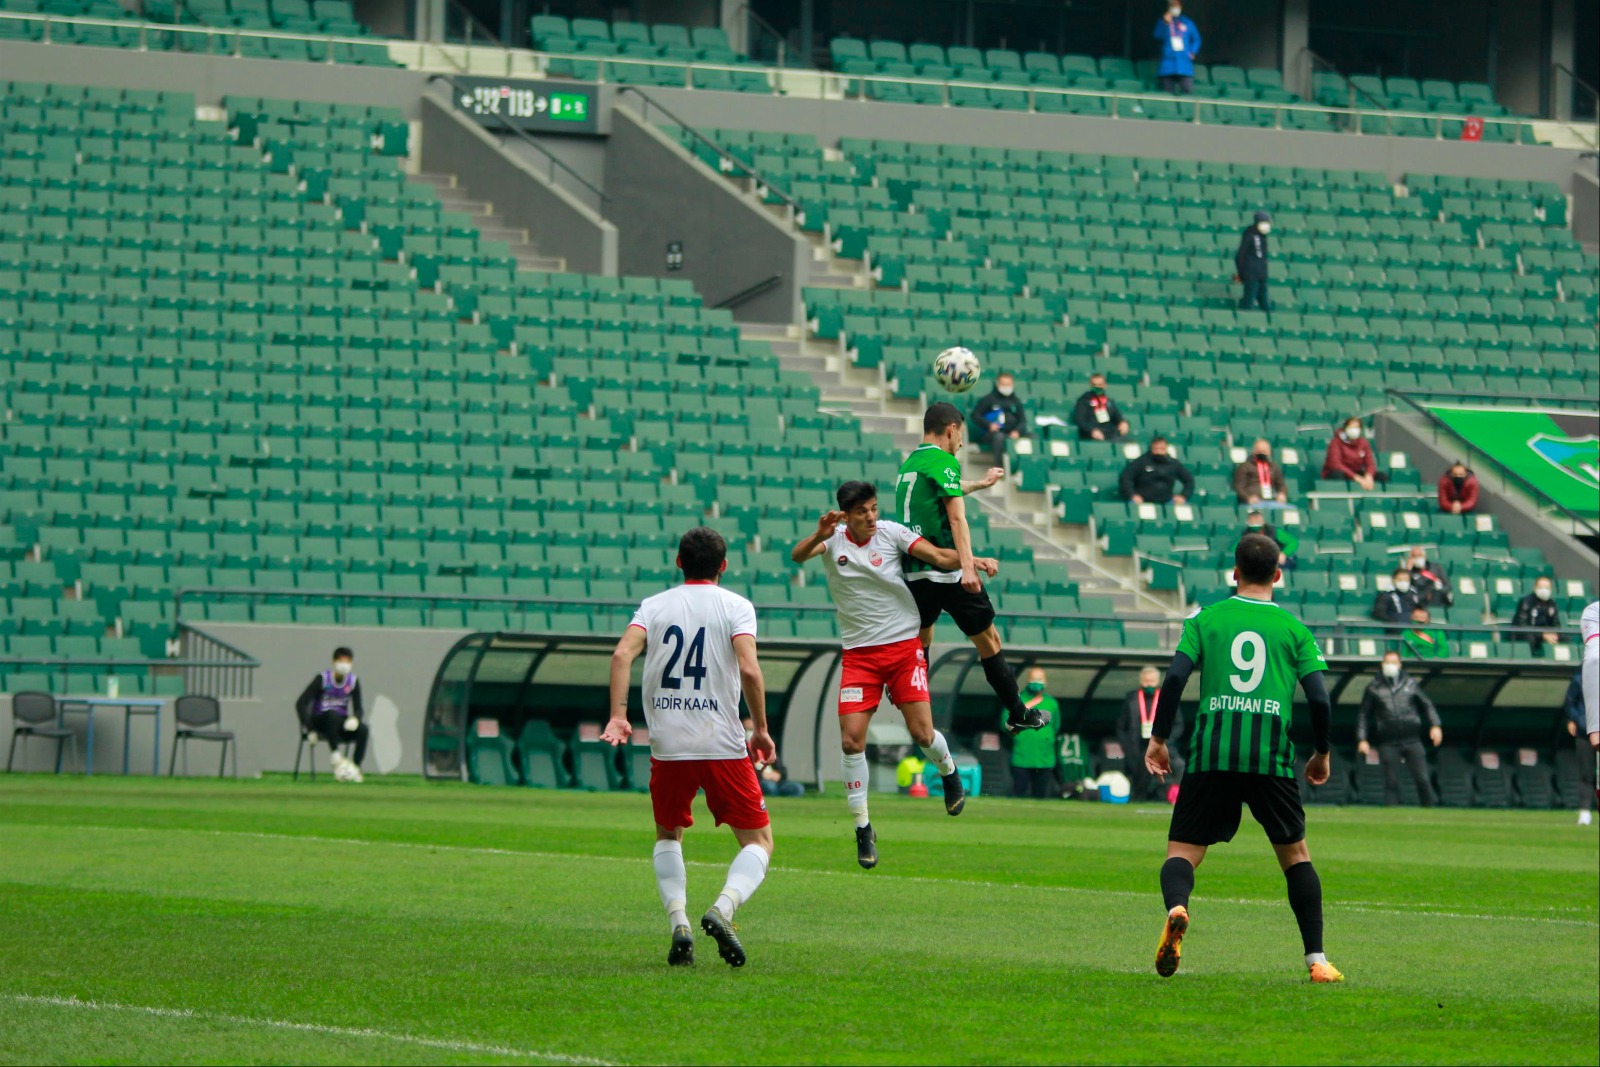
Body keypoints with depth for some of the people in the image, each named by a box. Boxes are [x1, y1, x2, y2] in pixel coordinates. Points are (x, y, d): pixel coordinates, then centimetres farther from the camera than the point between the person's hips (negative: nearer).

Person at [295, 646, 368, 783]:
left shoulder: (353, 682, 2)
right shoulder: (322, 679, -9)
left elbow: (358, 708, 4)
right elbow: (300, 704, -11)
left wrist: (355, 718, -22)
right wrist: (310, 729, -20)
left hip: (341, 722, 3)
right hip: (320, 720, -3)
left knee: (363, 729, -27)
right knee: (332, 714, -39)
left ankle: (355, 766, -26)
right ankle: (336, 756, -37)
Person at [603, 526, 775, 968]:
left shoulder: (654, 605, 9)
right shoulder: (736, 606, 1)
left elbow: (622, 654, -8)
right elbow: (748, 669, -13)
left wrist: (618, 714, -11)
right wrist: (760, 728, -4)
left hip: (667, 746, 3)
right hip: (723, 745, -3)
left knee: (668, 836, 24)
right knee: (758, 841, 8)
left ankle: (678, 922, 4)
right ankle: (723, 908, -19)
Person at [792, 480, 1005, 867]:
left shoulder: (891, 532, -4)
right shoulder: (833, 539, -2)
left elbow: (939, 556, -9)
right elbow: (797, 557, -19)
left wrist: (973, 560, -28)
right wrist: (818, 536, -39)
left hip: (904, 646, -1)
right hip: (859, 654, 1)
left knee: (922, 734, -6)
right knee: (851, 740, -9)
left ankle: (948, 769, 30)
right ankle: (863, 828, 4)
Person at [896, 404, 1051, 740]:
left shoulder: (908, 464, 16)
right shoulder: (943, 461, -9)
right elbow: (956, 517, -21)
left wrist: (980, 483, 55)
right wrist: (968, 566, -30)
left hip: (912, 571, 7)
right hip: (947, 572, -7)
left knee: (919, 643, 18)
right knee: (988, 640, 4)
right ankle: (1017, 715, 11)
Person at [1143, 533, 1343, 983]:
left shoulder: (1206, 618, 11)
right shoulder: (1293, 627, 11)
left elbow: (1175, 677, 0)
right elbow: (1319, 698, 4)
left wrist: (1158, 738, 8)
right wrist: (1321, 753, 19)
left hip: (1211, 753, 0)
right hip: (1271, 756, 0)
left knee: (1182, 851, 3)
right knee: (1295, 854, 15)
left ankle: (1176, 908, -31)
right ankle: (1316, 960, 10)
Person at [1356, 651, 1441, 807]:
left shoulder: (1410, 683, 11)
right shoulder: (1374, 687, 7)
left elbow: (1427, 704, 15)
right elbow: (1363, 715, 10)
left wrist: (1435, 725, 0)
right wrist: (1362, 739, 2)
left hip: (1412, 741, 1)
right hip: (1388, 744, -1)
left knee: (1422, 780, -4)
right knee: (1391, 783, -3)